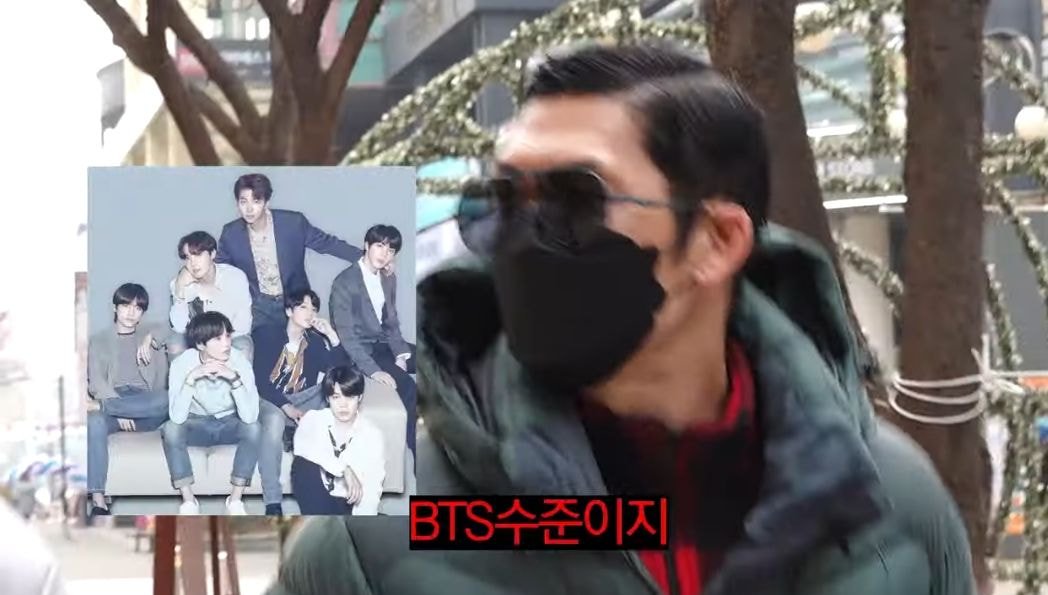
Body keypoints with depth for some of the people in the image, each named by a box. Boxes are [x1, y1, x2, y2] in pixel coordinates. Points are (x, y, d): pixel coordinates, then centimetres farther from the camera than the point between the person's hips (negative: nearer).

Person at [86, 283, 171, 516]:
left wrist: (150, 338, -6)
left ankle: (99, 405, -32)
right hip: (112, 400, -1)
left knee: (168, 399, -36)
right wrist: (119, 412, -16)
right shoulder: (99, 340, 18)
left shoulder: (150, 332, 25)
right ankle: (98, 501, -44)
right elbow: (96, 380, 2)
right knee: (94, 422, -38)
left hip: (146, 406, 1)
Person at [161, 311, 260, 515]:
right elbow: (177, 417, -32)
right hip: (197, 425, 0)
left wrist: (234, 379, -41)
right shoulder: (183, 363, -23)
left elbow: (250, 416, -31)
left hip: (229, 424, 0)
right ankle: (188, 499, -18)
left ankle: (236, 499, -16)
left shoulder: (239, 361, -23)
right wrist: (191, 379, -42)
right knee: (170, 429, -31)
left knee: (254, 428, -30)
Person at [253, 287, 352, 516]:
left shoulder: (315, 342, 11)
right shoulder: (266, 334, -2)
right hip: (270, 401, -5)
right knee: (274, 420, -40)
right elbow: (259, 378, -9)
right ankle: (273, 503, -40)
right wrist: (286, 407, -19)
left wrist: (331, 335, -9)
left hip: (302, 401, 5)